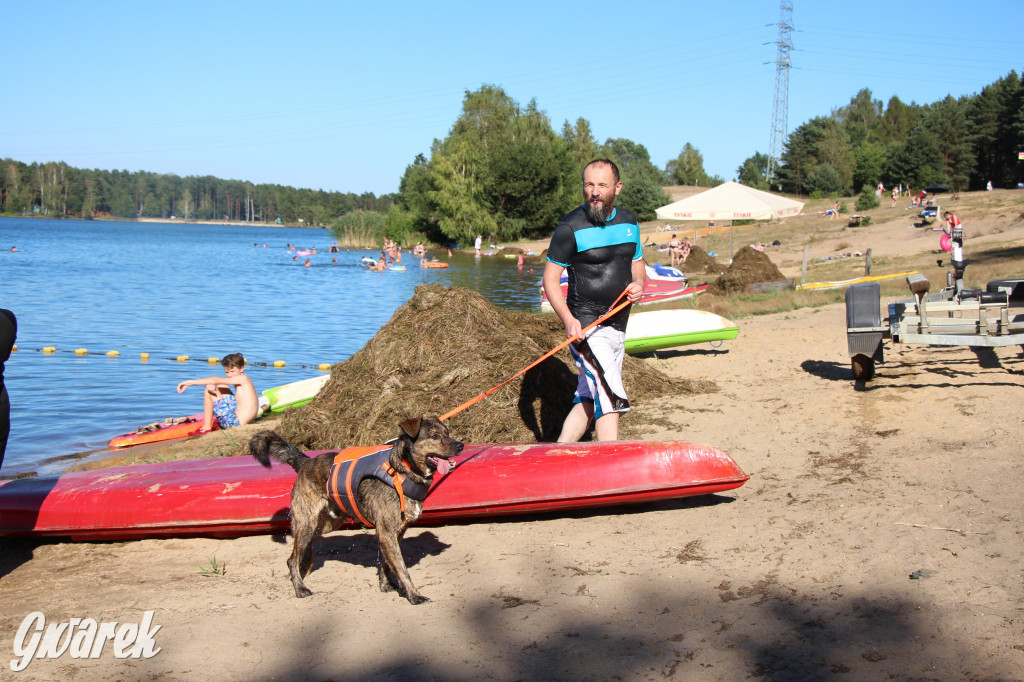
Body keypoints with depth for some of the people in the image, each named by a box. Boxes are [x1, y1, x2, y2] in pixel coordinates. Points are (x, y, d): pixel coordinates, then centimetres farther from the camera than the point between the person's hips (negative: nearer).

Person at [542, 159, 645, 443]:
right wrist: (568, 319, -21)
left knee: (588, 401, 12)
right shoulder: (570, 228, -10)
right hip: (585, 326, -7)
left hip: (618, 326, 7)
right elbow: (550, 278, -8)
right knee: (611, 399, -16)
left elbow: (637, 263, 21)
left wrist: (638, 283, -3)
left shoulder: (629, 222, 9)